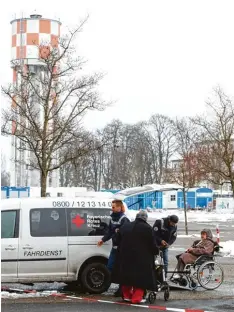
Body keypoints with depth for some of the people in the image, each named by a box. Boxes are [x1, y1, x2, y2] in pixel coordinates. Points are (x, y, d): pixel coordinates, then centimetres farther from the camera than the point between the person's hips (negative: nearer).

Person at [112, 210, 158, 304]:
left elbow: (119, 242, 16)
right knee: (140, 277, 2)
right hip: (141, 258, -5)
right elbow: (152, 244, -7)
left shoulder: (124, 227, 10)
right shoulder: (147, 228, -9)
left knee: (127, 275, 17)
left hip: (126, 257, 5)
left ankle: (126, 295, 22)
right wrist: (156, 251, 12)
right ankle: (136, 298, -1)